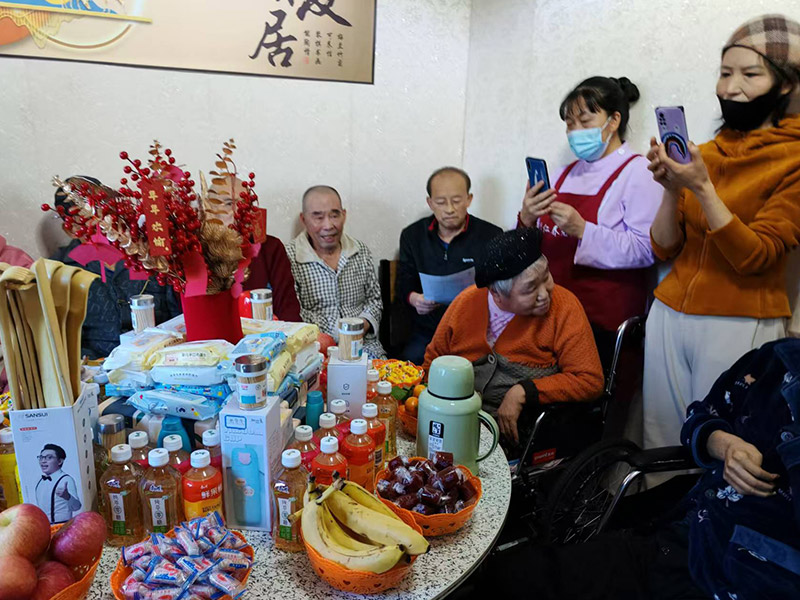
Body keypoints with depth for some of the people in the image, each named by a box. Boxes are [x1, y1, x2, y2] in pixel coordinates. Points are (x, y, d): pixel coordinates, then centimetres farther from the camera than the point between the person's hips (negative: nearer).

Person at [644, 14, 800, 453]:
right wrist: (672, 190, -11)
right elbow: (664, 248, 6)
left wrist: (702, 188, -20)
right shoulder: (705, 154, 10)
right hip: (669, 315, 4)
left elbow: (754, 256, -12)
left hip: (740, 326, -4)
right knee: (660, 448, 6)